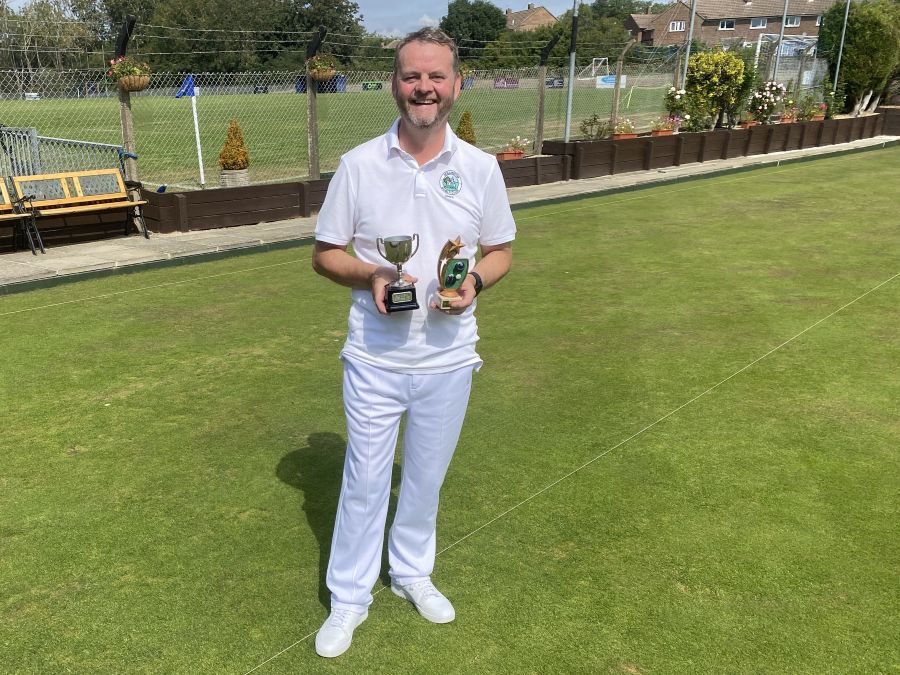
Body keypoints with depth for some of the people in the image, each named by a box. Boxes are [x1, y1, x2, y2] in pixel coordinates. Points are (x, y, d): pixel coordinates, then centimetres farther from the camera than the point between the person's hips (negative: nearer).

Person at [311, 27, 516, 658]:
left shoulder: (481, 168, -2)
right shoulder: (358, 164, -5)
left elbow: (501, 251, 7)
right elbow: (324, 254, 1)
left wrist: (475, 281, -16)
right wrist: (370, 275, -20)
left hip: (448, 358, 2)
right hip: (375, 359, -1)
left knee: (426, 478, 18)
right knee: (365, 480, 9)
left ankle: (412, 572, 43)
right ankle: (349, 599, 30)